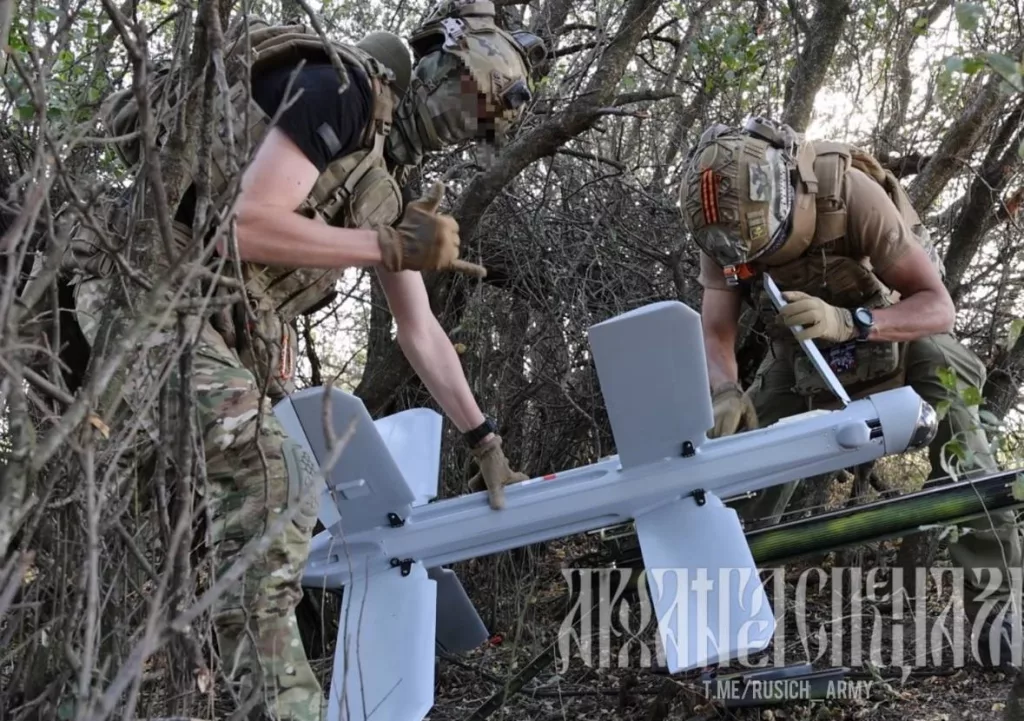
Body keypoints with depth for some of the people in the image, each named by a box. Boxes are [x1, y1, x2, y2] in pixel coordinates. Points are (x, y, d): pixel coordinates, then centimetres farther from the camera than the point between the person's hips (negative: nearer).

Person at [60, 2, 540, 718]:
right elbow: (247, 226, -22)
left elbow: (421, 330, 22)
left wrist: (484, 439, 22)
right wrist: (394, 246, -15)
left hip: (232, 329, 10)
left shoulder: (386, 188, 16)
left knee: (280, 491, 4)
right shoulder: (342, 88, -11)